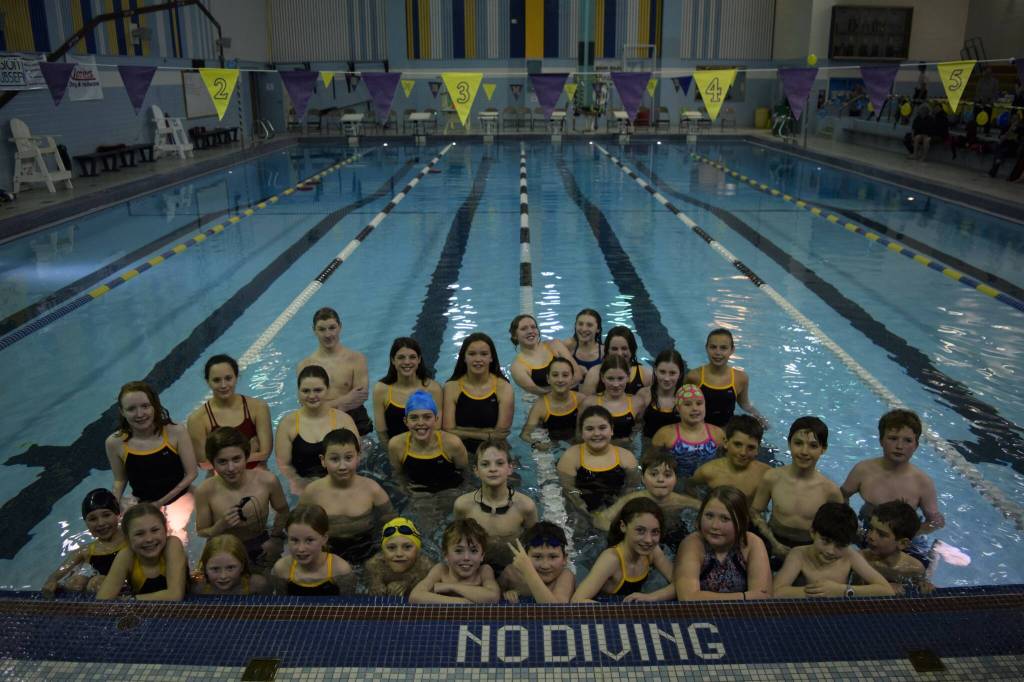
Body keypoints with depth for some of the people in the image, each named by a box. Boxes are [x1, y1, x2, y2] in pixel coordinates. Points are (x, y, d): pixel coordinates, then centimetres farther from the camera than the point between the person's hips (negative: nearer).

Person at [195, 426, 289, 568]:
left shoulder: (267, 481, -21)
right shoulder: (206, 491, -22)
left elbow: (282, 511, 1)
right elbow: (201, 533, -8)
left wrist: (276, 538, 1)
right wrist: (220, 526, -25)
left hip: (261, 548, 0)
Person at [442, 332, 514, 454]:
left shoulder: (504, 388, -2)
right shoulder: (451, 387, 0)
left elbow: (501, 433, -7)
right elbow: (448, 431, -7)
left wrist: (462, 431, -7)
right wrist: (487, 434, -11)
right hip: (460, 451, -1)